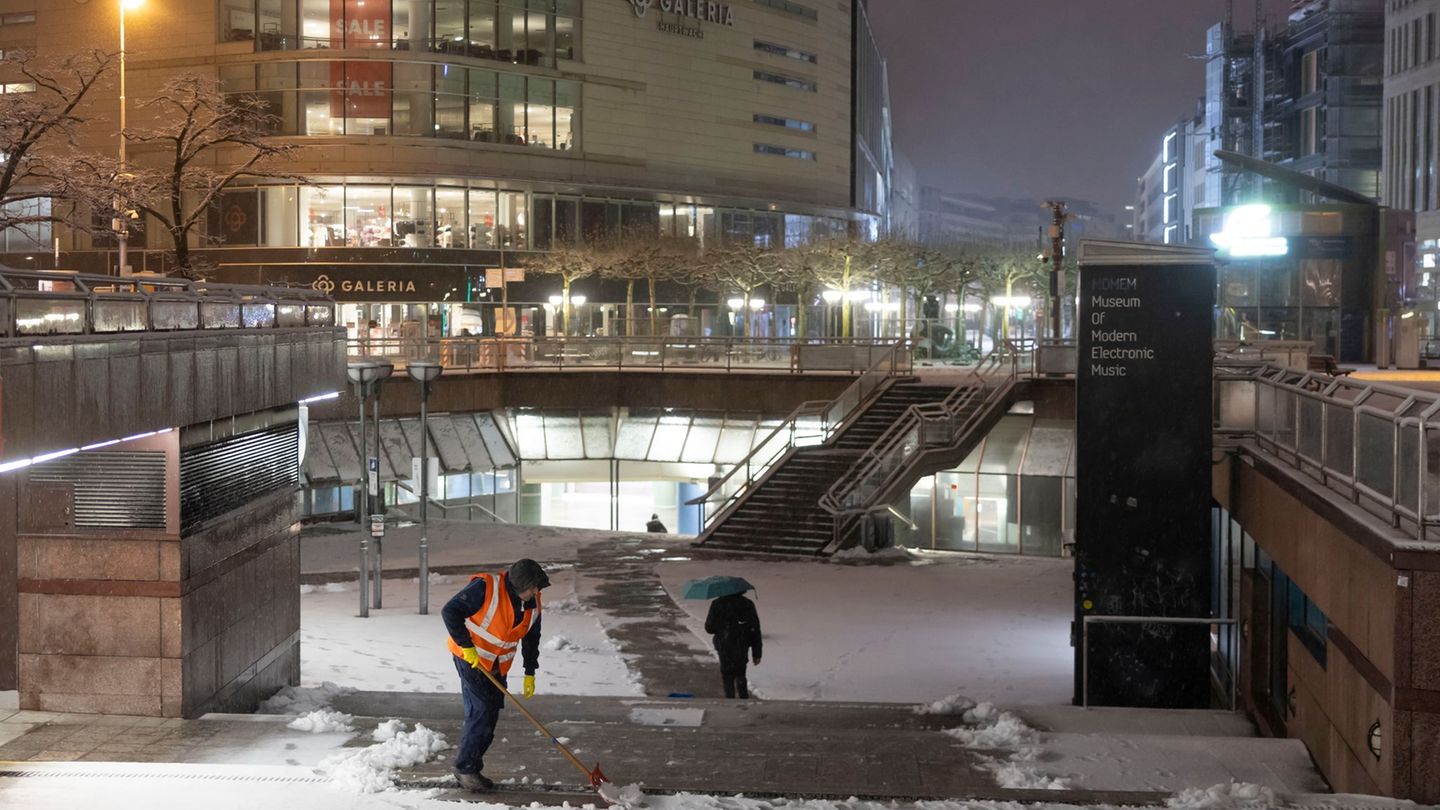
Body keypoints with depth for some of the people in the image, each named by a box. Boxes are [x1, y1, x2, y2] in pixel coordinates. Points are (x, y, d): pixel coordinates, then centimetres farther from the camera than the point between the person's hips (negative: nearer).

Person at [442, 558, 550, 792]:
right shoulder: (486, 588, -26)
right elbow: (450, 611, -23)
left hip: (497, 666, 7)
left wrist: (530, 673, 8)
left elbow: (531, 638, 10)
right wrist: (467, 646, -24)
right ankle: (465, 768, -5)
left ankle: (470, 768, 18)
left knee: (490, 716, 8)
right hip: (471, 658, -7)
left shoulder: (532, 603, -4)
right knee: (481, 711, -14)